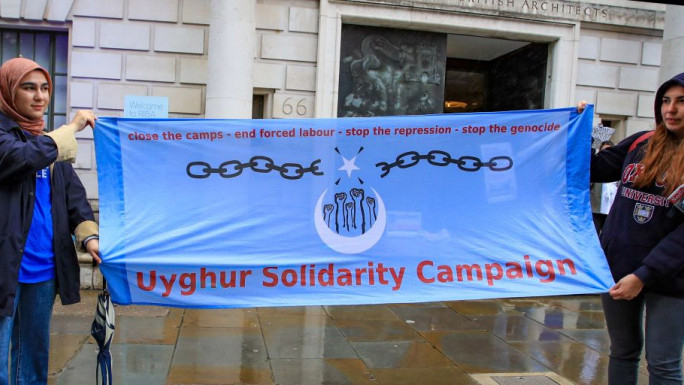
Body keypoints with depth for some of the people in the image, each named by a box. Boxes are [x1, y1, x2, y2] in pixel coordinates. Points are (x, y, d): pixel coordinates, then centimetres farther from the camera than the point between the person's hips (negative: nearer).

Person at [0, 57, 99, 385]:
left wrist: (89, 235, -10)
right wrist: (72, 129, -14)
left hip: (43, 268, 6)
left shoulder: (50, 141, 15)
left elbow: (73, 194, 7)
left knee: (34, 356, 16)